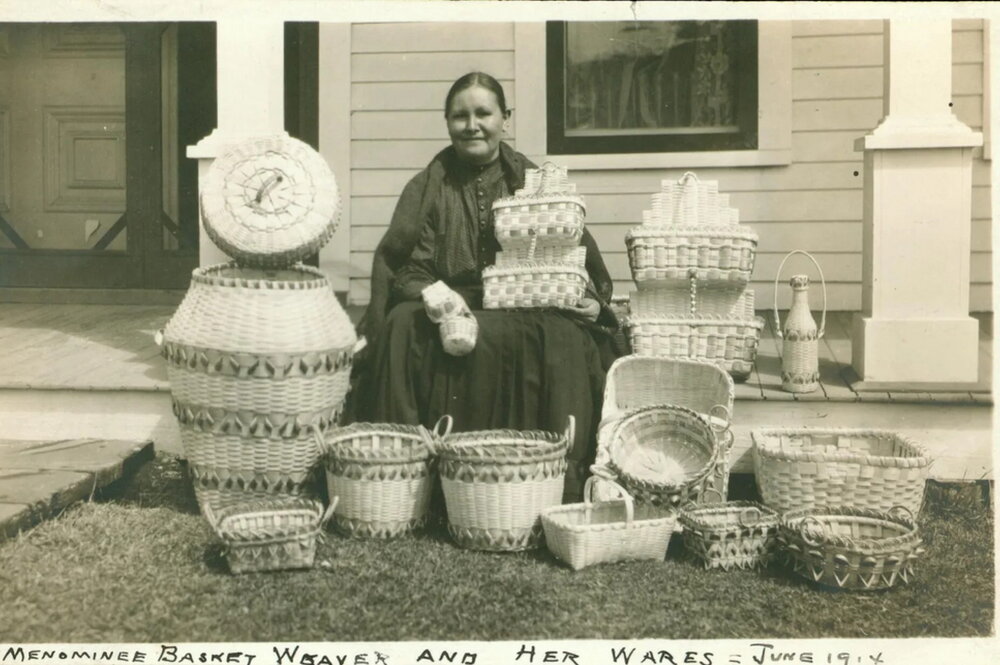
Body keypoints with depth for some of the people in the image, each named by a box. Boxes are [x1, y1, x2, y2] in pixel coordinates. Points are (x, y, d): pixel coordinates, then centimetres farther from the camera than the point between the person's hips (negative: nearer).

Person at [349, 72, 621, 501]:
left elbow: (579, 256, 14)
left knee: (564, 337, -32)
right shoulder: (427, 188, 12)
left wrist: (592, 300, -7)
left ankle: (561, 478, -24)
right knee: (405, 326, -33)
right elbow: (405, 271, 3)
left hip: (526, 312, 1)